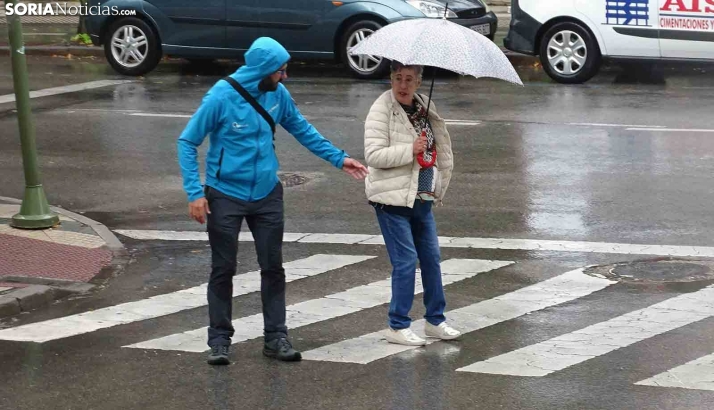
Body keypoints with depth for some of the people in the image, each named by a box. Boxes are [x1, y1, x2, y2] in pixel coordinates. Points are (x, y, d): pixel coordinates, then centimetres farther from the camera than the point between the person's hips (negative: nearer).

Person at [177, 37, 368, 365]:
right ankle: (219, 339, 13)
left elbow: (301, 129, 13)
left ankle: (276, 337, 15)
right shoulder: (221, 97, -18)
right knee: (223, 270, 4)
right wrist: (195, 192, -17)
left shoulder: (278, 94, -4)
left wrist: (338, 159, 10)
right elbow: (187, 142, -12)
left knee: (273, 267, 6)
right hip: (225, 195, -4)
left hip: (267, 194, 4)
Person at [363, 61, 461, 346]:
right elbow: (373, 155, -21)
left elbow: (439, 148, 24)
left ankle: (435, 320, 25)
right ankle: (398, 327, 2)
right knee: (406, 260, -8)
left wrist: (440, 186, 15)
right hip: (392, 199, -7)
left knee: (431, 257, 12)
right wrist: (410, 150, -23)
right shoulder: (382, 109, -12)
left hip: (422, 197, 8)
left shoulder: (424, 108, 10)